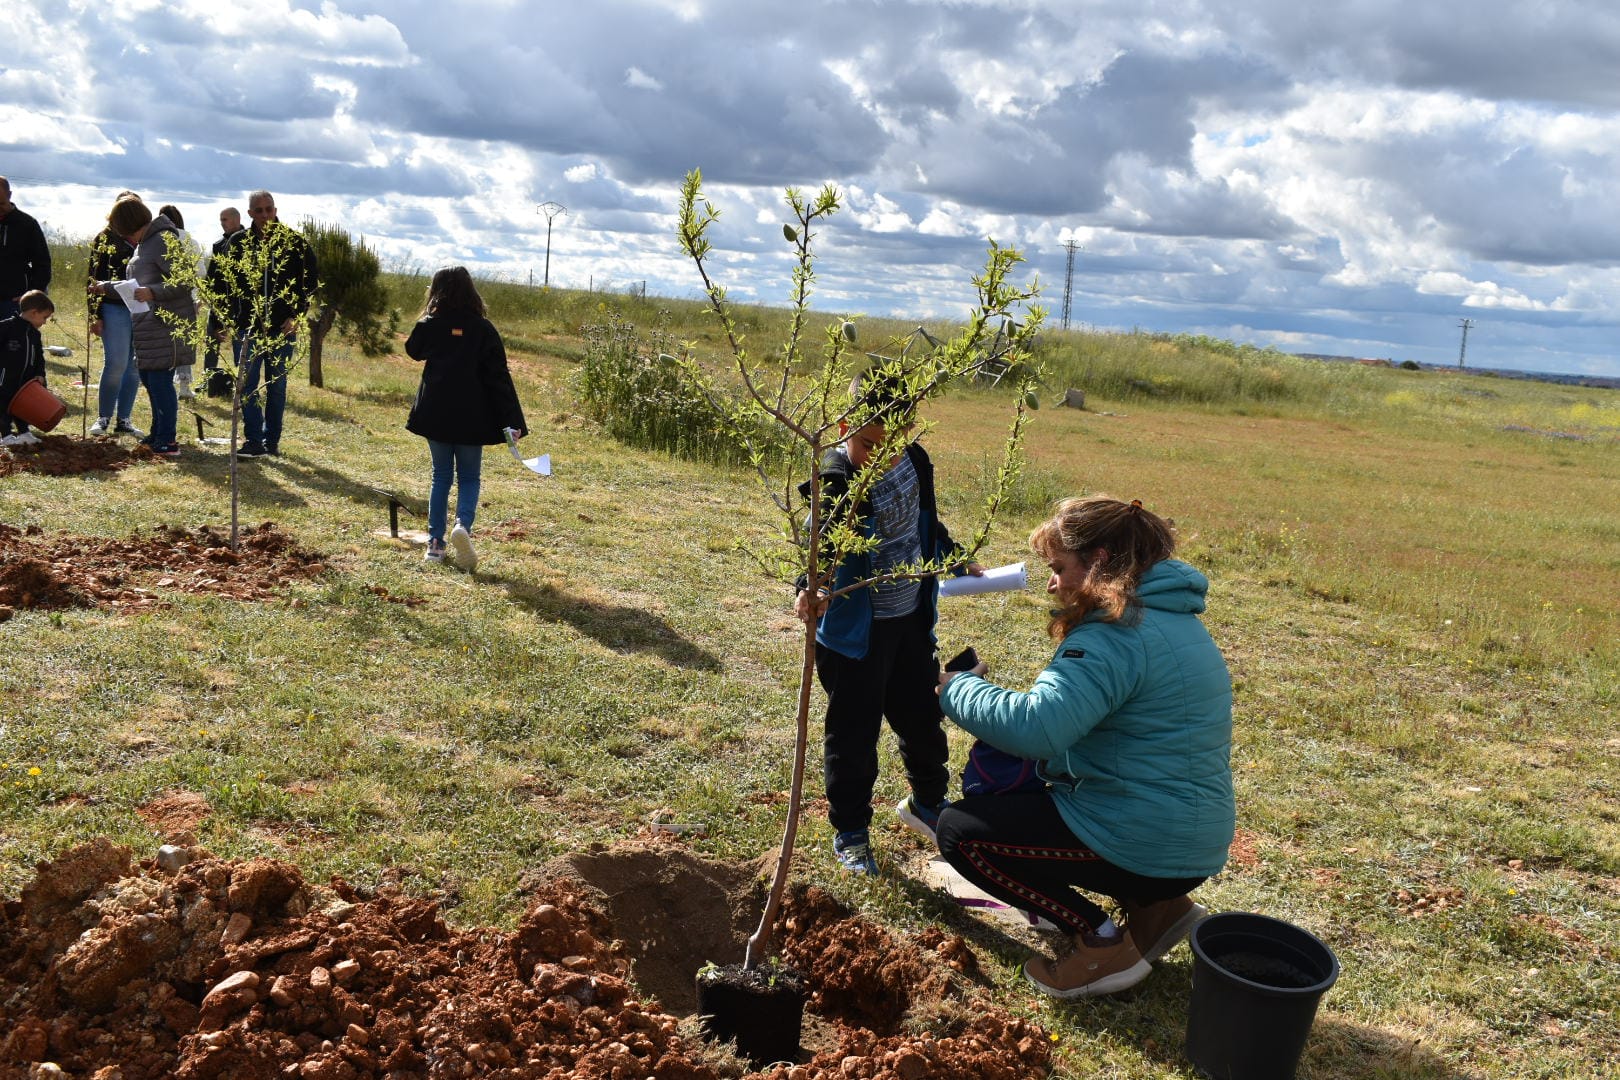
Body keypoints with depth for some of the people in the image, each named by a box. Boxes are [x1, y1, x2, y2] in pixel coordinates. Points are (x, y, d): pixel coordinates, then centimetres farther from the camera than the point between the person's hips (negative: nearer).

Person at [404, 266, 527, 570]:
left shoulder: (429, 326, -3)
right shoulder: (483, 329, -6)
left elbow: (414, 351, 18)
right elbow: (498, 376, -8)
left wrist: (430, 316, 13)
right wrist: (512, 421, -8)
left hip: (435, 415, 1)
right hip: (471, 418, -1)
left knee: (441, 476, 14)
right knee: (469, 478, 10)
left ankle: (435, 542, 10)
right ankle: (463, 524, -18)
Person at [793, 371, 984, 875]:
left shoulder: (914, 461, -2)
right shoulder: (835, 483, -24)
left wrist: (957, 560, 22)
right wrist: (808, 588, -55)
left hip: (911, 620, 7)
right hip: (855, 630, -6)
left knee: (922, 717, 22)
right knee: (853, 733, 7)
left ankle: (926, 802, 47)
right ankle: (849, 832, 26)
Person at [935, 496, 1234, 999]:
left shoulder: (1118, 636, -22)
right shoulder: (1172, 618, 10)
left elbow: (1034, 727, -32)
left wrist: (958, 689, -15)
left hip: (1145, 846, -10)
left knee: (960, 831, -3)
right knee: (1010, 792, 26)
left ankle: (1101, 940, -2)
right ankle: (1156, 905, 16)